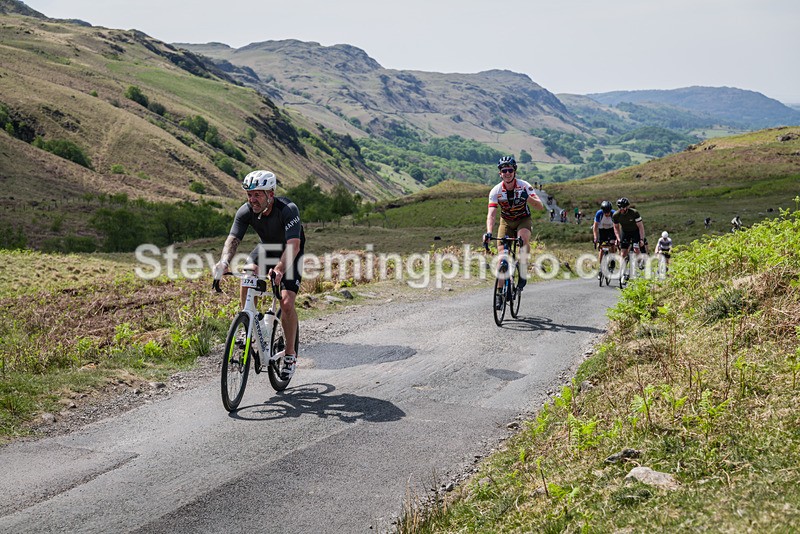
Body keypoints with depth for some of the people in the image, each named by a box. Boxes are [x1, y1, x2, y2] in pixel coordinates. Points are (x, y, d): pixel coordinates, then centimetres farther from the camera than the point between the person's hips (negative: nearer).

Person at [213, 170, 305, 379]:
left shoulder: (288, 209, -35)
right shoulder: (246, 211, -22)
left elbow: (294, 245, -46)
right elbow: (233, 239, -29)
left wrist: (279, 269, -63)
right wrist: (224, 262, -50)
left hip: (290, 253, -4)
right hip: (266, 247, 4)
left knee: (287, 303, -17)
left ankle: (290, 354, 1)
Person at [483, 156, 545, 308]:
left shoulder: (524, 186, -19)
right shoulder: (496, 191, -18)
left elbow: (540, 206, -25)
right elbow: (491, 214, -27)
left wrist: (528, 198, -44)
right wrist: (488, 232, -44)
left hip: (523, 220, -1)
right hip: (506, 221, 1)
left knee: (523, 238, -35)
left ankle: (523, 273, -19)